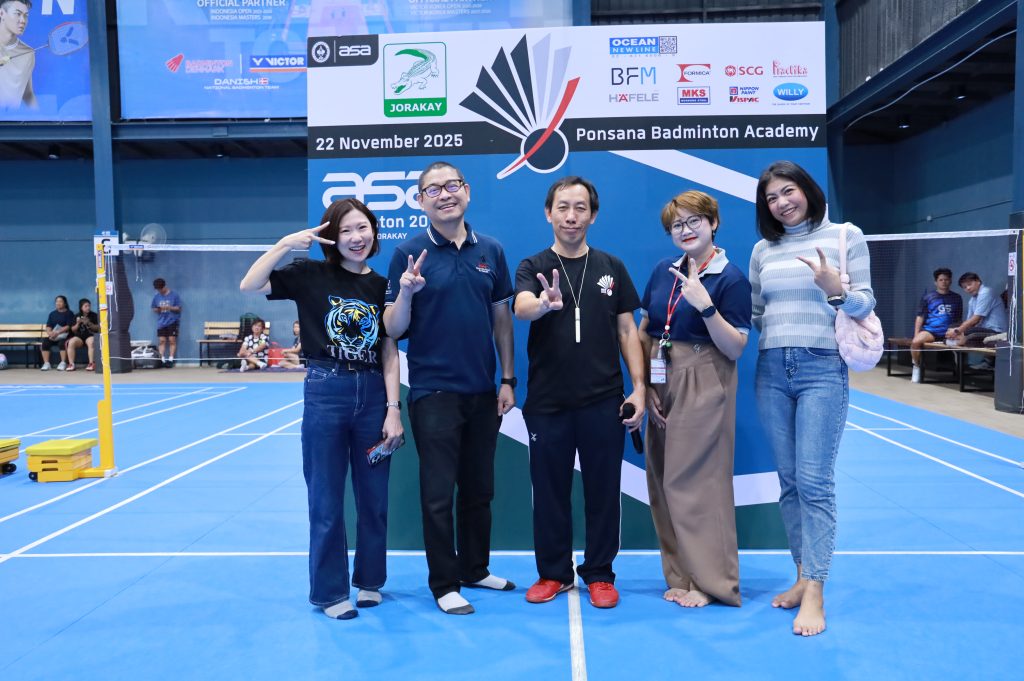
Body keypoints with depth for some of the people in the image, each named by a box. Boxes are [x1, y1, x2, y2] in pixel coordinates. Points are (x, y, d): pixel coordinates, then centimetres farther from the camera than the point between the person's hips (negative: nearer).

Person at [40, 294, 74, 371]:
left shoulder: (69, 313, 4)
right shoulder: (52, 313, 19)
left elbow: (68, 326, -9)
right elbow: (48, 326, 9)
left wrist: (57, 332, -21)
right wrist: (50, 333, -14)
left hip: (64, 335, -4)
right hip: (53, 336, 4)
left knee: (62, 343, -35)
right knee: (44, 343, -24)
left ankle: (63, 363, -31)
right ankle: (46, 364, -23)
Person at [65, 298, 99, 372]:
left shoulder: (94, 315, 7)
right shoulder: (77, 316, 13)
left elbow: (97, 328, 1)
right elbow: (73, 330, 11)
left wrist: (89, 323, -14)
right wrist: (78, 323, -8)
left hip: (90, 335, -2)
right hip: (79, 336, 3)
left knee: (91, 342, -38)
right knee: (71, 342, -29)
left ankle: (92, 363, -37)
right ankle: (71, 364, -25)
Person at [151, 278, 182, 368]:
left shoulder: (174, 295, -2)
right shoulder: (156, 297, 9)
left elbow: (179, 308, -3)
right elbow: (154, 309, 15)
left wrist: (169, 307, -17)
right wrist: (157, 310, -8)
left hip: (172, 321, -3)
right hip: (161, 322, 3)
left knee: (172, 340, -6)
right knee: (162, 340, -3)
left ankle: (171, 359, -4)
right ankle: (162, 359, -2)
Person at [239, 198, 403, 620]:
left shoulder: (381, 285, 6)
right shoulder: (311, 275, -1)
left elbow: (390, 354, 3)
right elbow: (249, 286, -11)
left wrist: (393, 410, -3)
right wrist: (286, 244, -17)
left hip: (373, 394, 3)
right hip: (325, 392, -2)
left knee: (374, 496, 12)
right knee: (326, 498, 6)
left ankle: (370, 580, 30)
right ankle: (330, 591, 22)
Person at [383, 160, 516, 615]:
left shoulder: (490, 250, 5)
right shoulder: (410, 253, -6)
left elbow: (502, 318, 9)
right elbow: (393, 330, -6)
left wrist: (508, 380, 6)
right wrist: (405, 292, -26)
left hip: (483, 391, 4)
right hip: (434, 391, -4)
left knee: (479, 488, 15)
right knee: (439, 492, 5)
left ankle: (475, 568, 33)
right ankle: (444, 583, 20)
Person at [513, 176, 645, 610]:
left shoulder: (611, 268, 7)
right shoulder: (533, 268, 1)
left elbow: (627, 330, 8)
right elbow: (521, 308, -20)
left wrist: (639, 387, -1)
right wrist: (543, 304, -44)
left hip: (603, 401, 1)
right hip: (547, 401, -1)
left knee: (603, 491, 9)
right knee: (549, 491, 10)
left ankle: (599, 574, 25)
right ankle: (553, 573, 27)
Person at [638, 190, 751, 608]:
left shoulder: (731, 278, -8)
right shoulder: (663, 271, 8)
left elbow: (735, 348, -11)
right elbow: (643, 333, 11)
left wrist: (704, 305, -23)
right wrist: (645, 386, 3)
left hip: (704, 386, -6)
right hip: (662, 383, 6)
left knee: (696, 480, -3)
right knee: (663, 481, 9)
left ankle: (711, 580, 12)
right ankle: (682, 576, 23)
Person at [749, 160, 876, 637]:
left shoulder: (846, 236, 1)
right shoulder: (762, 250, 12)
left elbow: (865, 305, -2)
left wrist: (835, 290, -21)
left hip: (823, 369, -4)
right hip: (771, 371, 4)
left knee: (814, 482, -7)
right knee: (789, 482, 9)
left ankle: (815, 593, 0)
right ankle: (804, 576, 21)